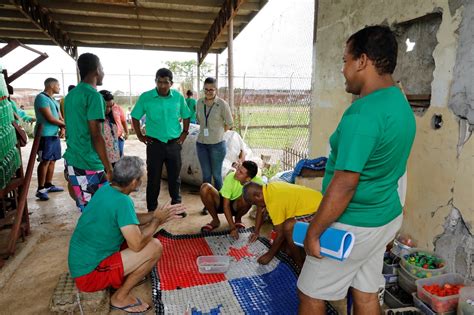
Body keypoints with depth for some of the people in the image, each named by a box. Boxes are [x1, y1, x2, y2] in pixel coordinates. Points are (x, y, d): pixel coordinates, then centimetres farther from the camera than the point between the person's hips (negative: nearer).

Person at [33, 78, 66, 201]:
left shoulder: (54, 100, 19)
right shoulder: (41, 97, -10)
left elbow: (60, 117, 14)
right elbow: (50, 118, -16)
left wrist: (62, 129, -5)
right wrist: (65, 125, -5)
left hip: (54, 134, 9)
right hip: (45, 135, -9)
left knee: (52, 160, 11)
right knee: (45, 161, -9)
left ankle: (49, 185, 21)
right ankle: (41, 189, -5)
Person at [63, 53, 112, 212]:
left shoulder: (70, 95, 13)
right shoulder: (93, 96, -14)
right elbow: (96, 136, -18)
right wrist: (109, 168, -15)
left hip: (71, 160, 9)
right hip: (88, 164, -9)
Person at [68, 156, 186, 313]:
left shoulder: (107, 188, 0)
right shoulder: (122, 201, -26)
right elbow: (137, 245, -26)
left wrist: (158, 214, 6)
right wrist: (157, 220, -11)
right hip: (89, 274, -9)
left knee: (138, 229, 13)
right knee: (155, 247, -16)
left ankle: (124, 278, 14)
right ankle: (120, 297, -1)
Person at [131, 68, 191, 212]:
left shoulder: (178, 97, -1)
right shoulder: (145, 97, -7)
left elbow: (186, 116, 13)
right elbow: (135, 117, 4)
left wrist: (184, 133, 5)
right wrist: (140, 136, 1)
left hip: (174, 143, 2)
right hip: (155, 144, -2)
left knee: (175, 177, 12)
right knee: (153, 178, 5)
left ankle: (176, 205, 29)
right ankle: (152, 209, 18)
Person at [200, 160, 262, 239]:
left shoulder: (258, 182, -25)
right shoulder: (230, 178, -28)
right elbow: (226, 205, -25)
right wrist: (232, 228, -31)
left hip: (236, 206, 1)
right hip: (221, 202, 0)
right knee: (205, 187, -28)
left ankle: (237, 219, 0)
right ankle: (215, 221, -7)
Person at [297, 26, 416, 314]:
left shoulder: (363, 113, -26)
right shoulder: (402, 105, 6)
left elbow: (345, 184, -27)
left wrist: (314, 232, -17)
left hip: (353, 226, -9)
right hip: (386, 216, 9)